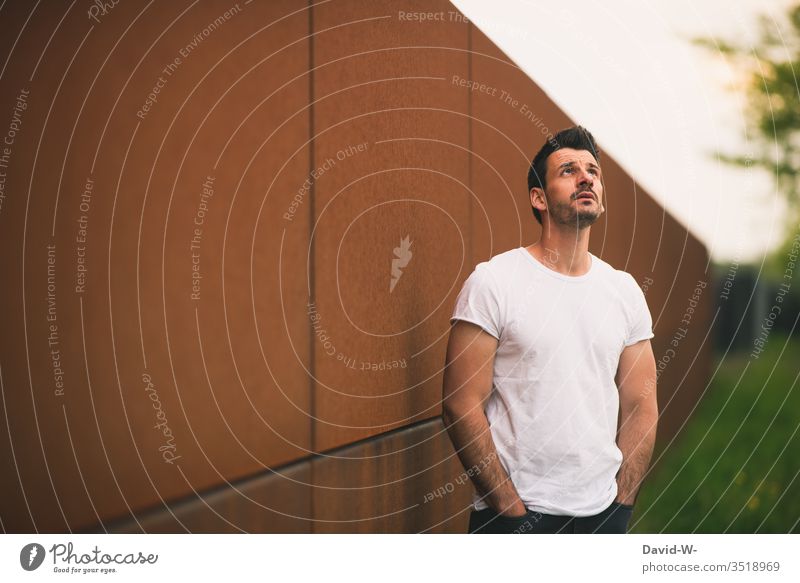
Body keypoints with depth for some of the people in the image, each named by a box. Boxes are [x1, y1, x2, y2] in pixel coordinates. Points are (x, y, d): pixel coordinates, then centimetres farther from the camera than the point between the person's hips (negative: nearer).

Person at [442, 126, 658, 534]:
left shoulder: (625, 291, 5)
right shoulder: (494, 282, -9)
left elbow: (641, 407, 7)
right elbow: (461, 408, -13)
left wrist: (621, 504, -1)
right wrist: (512, 508, -14)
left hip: (603, 513, 5)